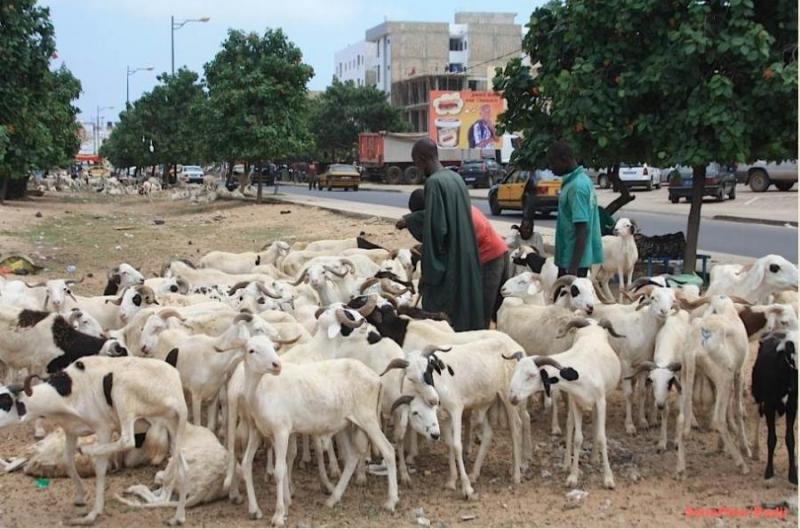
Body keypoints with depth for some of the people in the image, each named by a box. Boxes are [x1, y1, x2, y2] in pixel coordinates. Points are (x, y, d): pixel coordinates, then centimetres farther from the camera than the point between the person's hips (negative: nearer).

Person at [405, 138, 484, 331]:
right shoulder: (456, 178, 10)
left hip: (446, 265, -9)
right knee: (465, 314, 14)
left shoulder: (434, 182, -16)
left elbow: (435, 228, -20)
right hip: (465, 260, 9)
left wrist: (428, 272, -15)